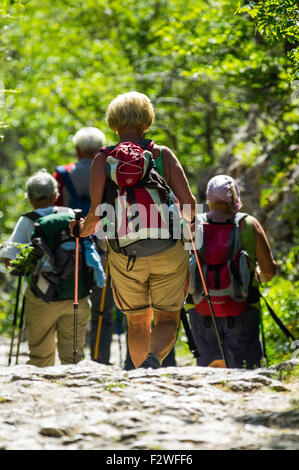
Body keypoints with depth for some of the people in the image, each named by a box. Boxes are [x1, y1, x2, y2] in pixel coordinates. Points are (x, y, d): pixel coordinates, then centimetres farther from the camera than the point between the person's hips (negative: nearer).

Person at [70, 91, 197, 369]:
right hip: (168, 252, -1)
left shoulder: (103, 160, -4)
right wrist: (188, 219, 15)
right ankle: (155, 358, -20)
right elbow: (188, 204, -8)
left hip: (125, 255, 1)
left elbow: (96, 214, -11)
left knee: (137, 322, 18)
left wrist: (82, 230, 11)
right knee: (167, 318, 9)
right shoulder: (163, 155, -3)